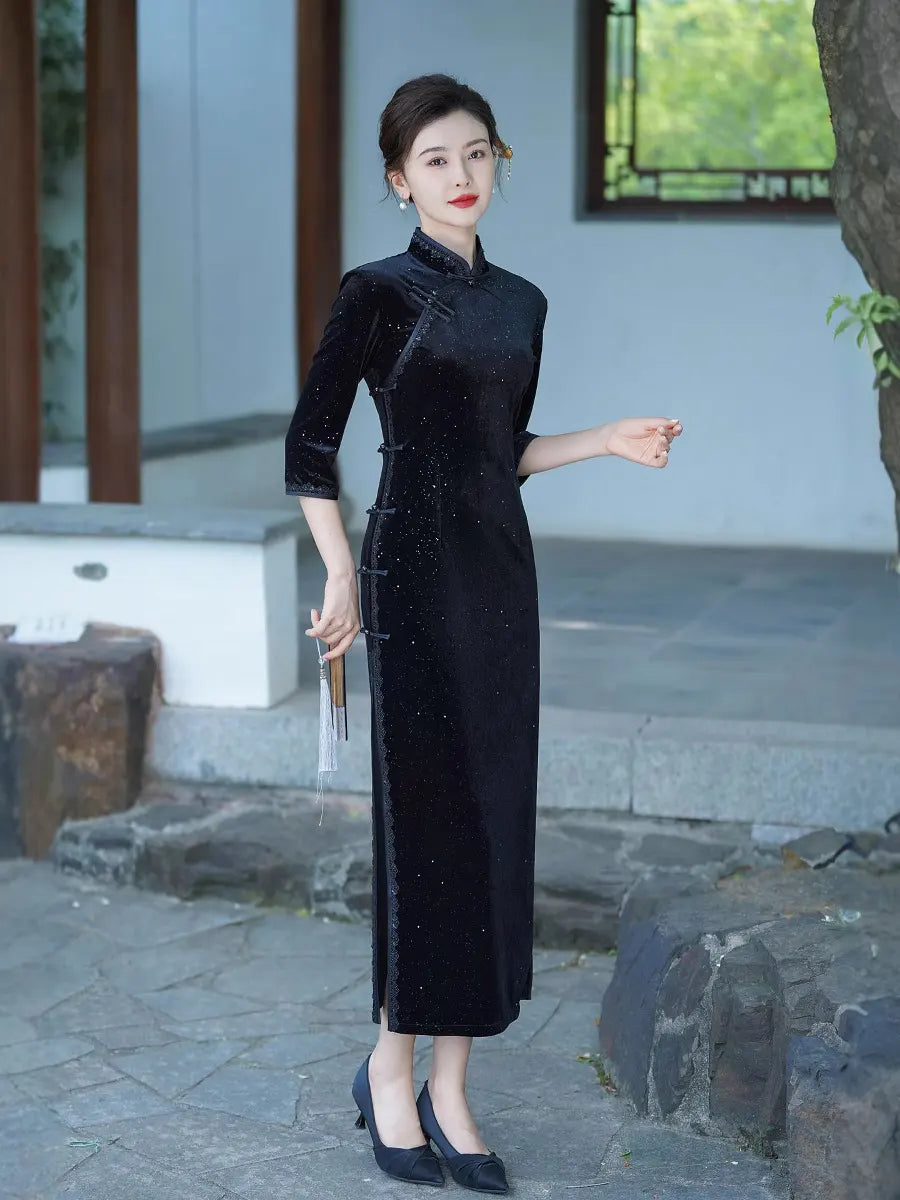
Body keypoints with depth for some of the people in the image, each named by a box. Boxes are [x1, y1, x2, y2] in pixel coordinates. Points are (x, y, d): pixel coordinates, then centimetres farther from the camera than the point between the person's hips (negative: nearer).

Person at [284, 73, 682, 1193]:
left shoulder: (520, 301, 13)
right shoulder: (376, 292, -5)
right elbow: (309, 449, -7)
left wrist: (609, 440, 10)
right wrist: (339, 571, -17)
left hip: (501, 568, 6)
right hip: (413, 569, -6)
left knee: (495, 820, 6)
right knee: (425, 817, -5)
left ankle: (449, 1088, 16)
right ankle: (392, 1069, 12)